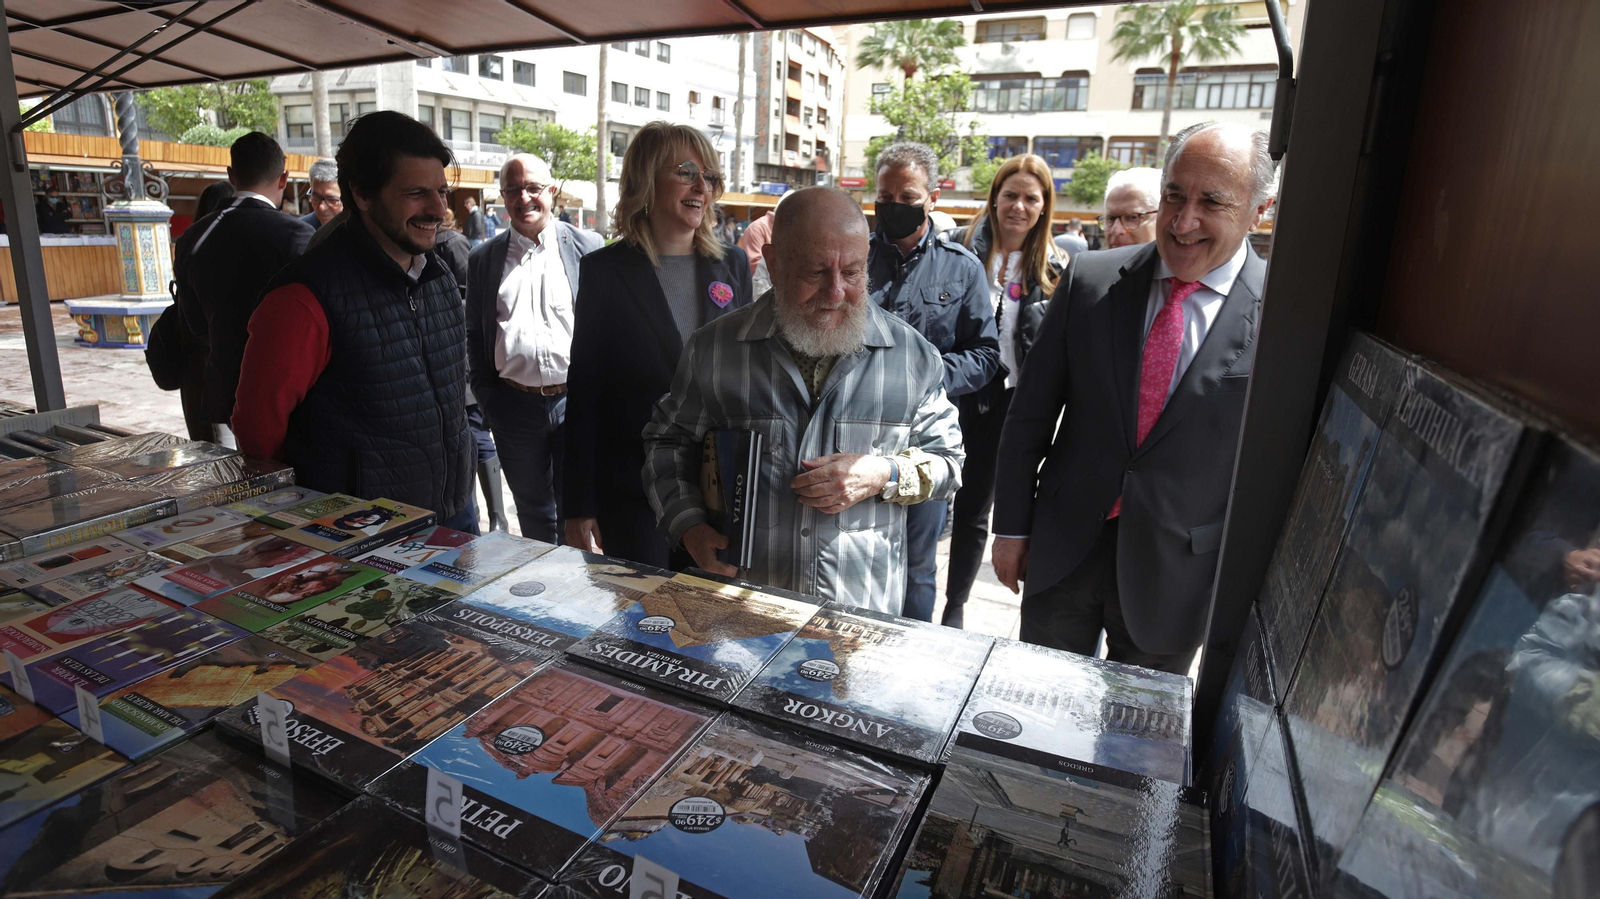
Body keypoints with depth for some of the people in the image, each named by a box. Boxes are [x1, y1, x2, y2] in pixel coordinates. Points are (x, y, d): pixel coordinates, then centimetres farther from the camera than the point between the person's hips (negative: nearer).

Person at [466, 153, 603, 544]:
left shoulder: (587, 246, 1)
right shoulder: (484, 258, 7)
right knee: (533, 513, 16)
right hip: (514, 406, 2)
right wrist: (486, 397, 6)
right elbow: (475, 334, 12)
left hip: (575, 399, -2)